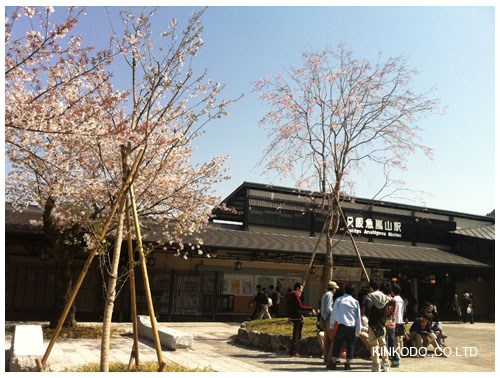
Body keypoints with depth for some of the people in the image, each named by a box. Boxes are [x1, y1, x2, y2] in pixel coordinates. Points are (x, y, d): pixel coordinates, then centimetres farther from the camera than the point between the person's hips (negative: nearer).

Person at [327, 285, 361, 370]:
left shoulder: (339, 300, 3)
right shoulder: (355, 302, 6)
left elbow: (333, 313, 7)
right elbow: (358, 317, 9)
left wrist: (331, 325, 15)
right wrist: (358, 330, 14)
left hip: (342, 325, -1)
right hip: (352, 326, 1)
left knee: (337, 344, 4)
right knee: (350, 345, 9)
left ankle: (333, 363, 4)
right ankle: (348, 364, 11)